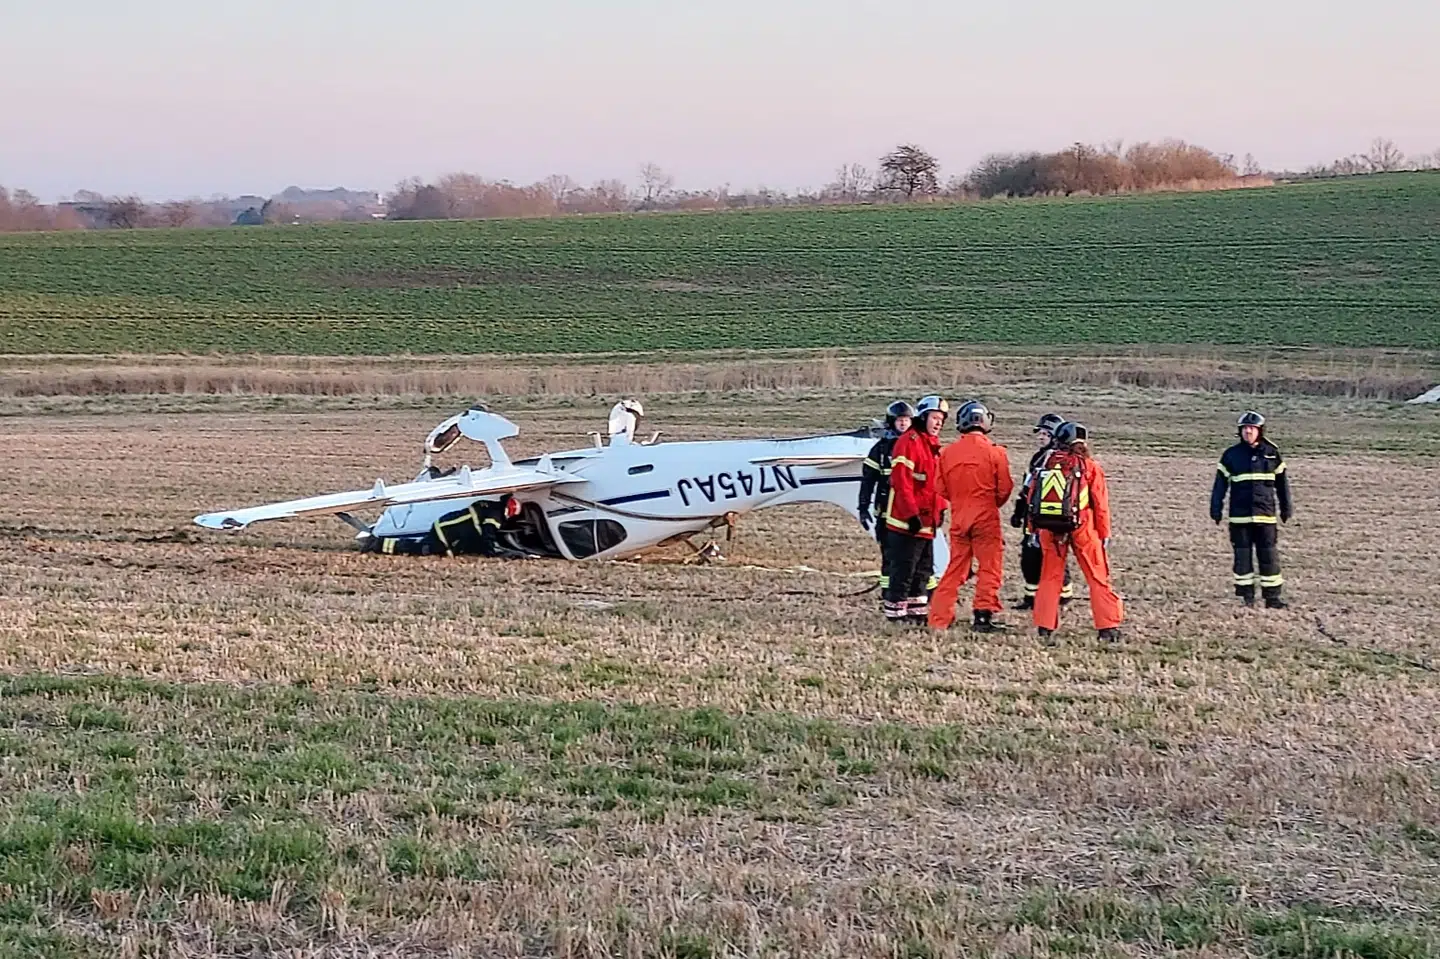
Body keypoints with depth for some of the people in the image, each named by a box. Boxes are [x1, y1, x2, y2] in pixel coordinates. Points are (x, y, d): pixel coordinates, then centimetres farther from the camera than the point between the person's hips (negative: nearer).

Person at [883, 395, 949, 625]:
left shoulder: (933, 445, 16)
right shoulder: (909, 442, -14)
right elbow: (901, 482, -20)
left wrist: (940, 509, 19)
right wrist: (912, 514, -22)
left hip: (926, 521, 10)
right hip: (907, 521, -10)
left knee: (923, 569, 15)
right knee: (904, 569, -6)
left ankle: (917, 611, 23)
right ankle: (895, 612, -1)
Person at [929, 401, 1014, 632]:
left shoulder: (948, 453, 1)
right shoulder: (994, 452, -9)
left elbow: (941, 489, 6)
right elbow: (1005, 489, -3)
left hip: (958, 517, 4)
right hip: (986, 518, -4)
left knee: (955, 568, 12)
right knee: (989, 568, 4)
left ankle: (939, 618, 11)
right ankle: (983, 617, -1)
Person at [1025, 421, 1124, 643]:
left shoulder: (1046, 464, 5)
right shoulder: (1089, 466, -3)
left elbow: (1032, 498, 6)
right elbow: (1100, 504, -3)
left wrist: (1035, 528, 14)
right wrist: (1105, 535, 6)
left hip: (1048, 527, 3)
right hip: (1081, 527, -3)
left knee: (1050, 577, 14)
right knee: (1098, 577, 7)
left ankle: (1044, 627, 11)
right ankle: (1108, 627, 5)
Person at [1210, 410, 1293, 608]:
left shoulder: (1272, 453, 5)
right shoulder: (1231, 455, 3)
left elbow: (1282, 482, 12)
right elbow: (1220, 483, 4)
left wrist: (1286, 507, 12)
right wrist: (1216, 508, -1)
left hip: (1265, 515, 0)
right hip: (1239, 516, 0)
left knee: (1269, 555, 0)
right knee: (1242, 555, 4)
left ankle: (1272, 597, 5)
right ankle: (1247, 597, 11)